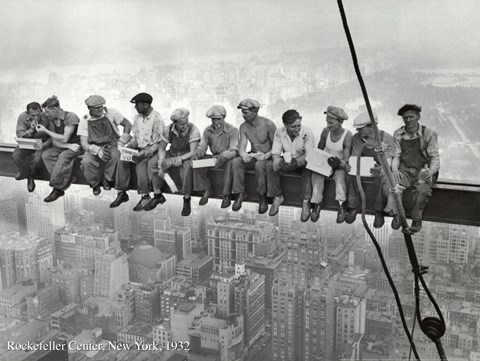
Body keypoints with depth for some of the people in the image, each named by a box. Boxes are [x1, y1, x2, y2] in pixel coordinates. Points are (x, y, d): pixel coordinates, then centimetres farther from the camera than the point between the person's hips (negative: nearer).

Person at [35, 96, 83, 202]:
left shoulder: (70, 117, -17)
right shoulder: (52, 120, 5)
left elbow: (64, 139, -21)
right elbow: (55, 142, 1)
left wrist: (46, 131, -15)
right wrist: (69, 146, -19)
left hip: (77, 146, -7)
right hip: (64, 146, 7)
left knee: (63, 156, -34)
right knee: (46, 155, -17)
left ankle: (57, 188, -27)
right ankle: (68, 179, -23)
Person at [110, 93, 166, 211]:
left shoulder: (157, 119, -14)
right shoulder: (137, 117, 8)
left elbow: (158, 143, -15)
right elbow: (135, 137, 16)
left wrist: (144, 153, -25)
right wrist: (130, 146, -4)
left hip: (152, 150, -7)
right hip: (139, 148, 7)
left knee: (140, 164, -32)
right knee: (122, 160, -16)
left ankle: (145, 197, -22)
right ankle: (122, 193, -11)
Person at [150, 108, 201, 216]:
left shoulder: (193, 130, -23)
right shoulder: (168, 129, -11)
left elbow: (193, 152, -26)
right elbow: (162, 148, -2)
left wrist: (174, 160, -35)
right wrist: (160, 166, -18)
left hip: (187, 156, -4)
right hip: (172, 153, 5)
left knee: (187, 166, -39)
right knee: (152, 163, -18)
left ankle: (187, 200, -27)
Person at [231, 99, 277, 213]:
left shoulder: (268, 124, -15)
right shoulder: (243, 127, -1)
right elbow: (242, 147, -7)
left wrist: (266, 155, -31)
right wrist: (244, 155, -31)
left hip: (267, 157, -4)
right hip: (252, 157, 4)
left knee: (259, 164, -38)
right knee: (236, 162, -25)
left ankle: (263, 197, -21)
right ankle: (240, 194, -15)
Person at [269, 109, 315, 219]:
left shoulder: (307, 132, -18)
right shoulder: (279, 133, -10)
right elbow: (275, 153, -12)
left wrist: (297, 161, -41)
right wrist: (280, 162, -36)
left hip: (302, 162, -2)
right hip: (286, 162, 3)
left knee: (308, 169, -36)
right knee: (271, 167, -25)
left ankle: (306, 202, -26)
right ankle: (278, 197, -3)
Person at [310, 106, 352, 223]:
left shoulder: (347, 136, -16)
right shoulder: (326, 131, -5)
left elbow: (346, 160, -19)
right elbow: (319, 150, 9)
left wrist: (339, 163, -41)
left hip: (339, 165, -3)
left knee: (340, 175, -35)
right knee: (316, 174, -28)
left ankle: (341, 206, -35)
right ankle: (317, 204, -23)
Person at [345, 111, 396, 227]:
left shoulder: (387, 139, -17)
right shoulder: (357, 138, -8)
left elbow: (387, 162, -25)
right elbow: (354, 158, -10)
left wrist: (380, 170, -50)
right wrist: (348, 166, -36)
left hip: (381, 169, -3)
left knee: (382, 178, -36)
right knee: (354, 175, -30)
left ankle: (379, 211, -17)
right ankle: (353, 207, -14)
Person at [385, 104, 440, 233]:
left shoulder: (429, 134, -1)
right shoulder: (398, 134, 8)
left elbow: (434, 157, -1)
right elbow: (396, 155, 8)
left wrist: (431, 171, -21)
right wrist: (394, 169, -13)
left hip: (423, 171, -2)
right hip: (404, 171, 2)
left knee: (423, 189, -34)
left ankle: (416, 220, -19)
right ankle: (396, 214, -28)